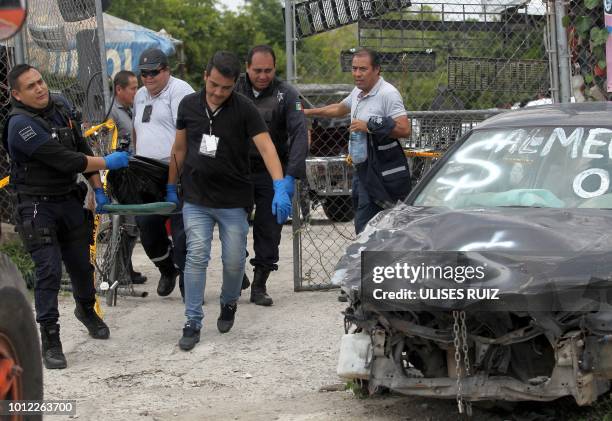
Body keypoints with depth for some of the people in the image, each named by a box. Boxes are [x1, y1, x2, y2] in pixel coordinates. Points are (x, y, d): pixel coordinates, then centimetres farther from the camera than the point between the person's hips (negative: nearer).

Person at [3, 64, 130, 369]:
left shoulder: (60, 106, 3)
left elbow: (82, 148, 12)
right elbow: (66, 160, -24)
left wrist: (98, 189, 7)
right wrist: (108, 163, -15)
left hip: (70, 201, 7)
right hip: (38, 207, -7)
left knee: (81, 264, 16)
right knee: (49, 271, -10)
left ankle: (86, 309, 45)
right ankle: (50, 341, -1)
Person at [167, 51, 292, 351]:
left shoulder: (244, 110, -11)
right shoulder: (189, 105, 0)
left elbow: (265, 147, -21)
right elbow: (180, 148, 12)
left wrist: (280, 187, -34)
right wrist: (171, 187, 16)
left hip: (233, 201, -1)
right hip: (196, 199, 1)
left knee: (234, 261, 5)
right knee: (196, 257, -8)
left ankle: (229, 303, 35)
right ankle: (193, 323, -2)